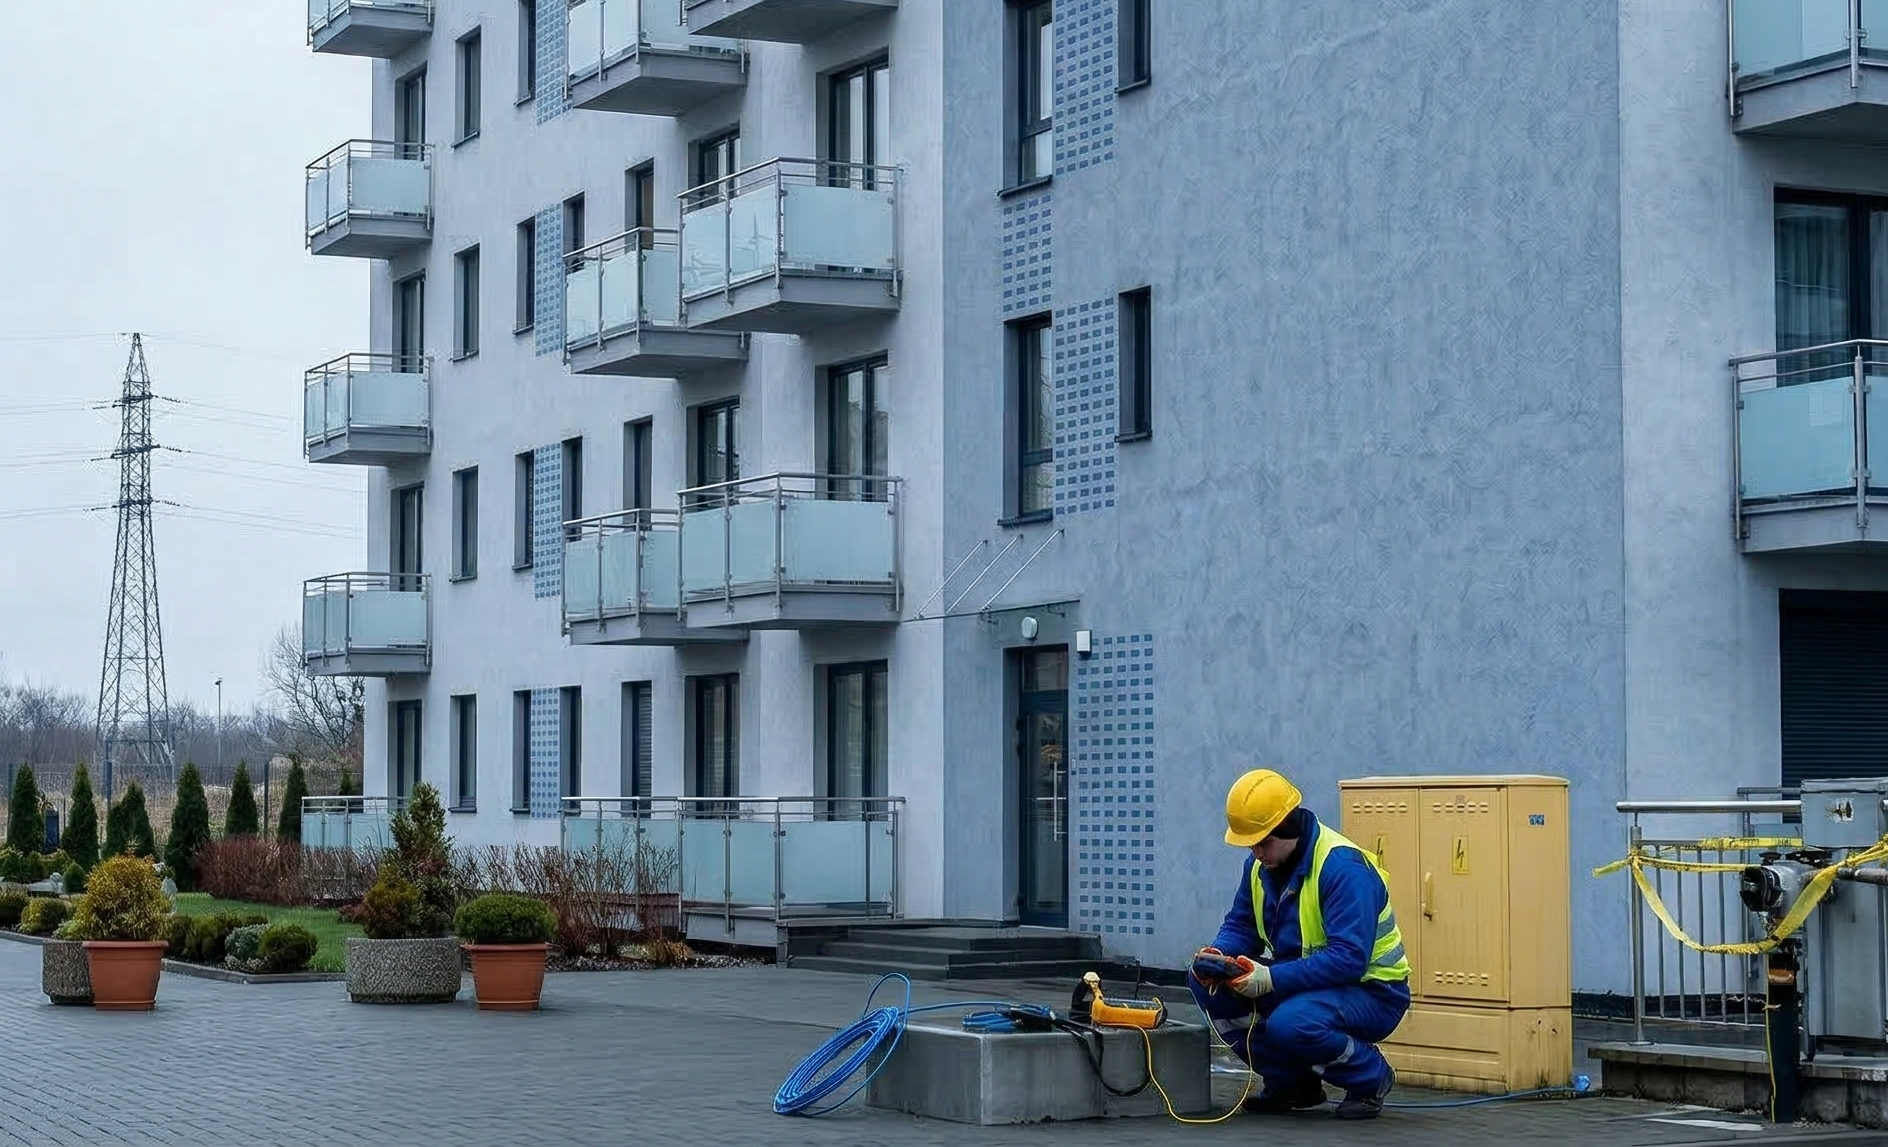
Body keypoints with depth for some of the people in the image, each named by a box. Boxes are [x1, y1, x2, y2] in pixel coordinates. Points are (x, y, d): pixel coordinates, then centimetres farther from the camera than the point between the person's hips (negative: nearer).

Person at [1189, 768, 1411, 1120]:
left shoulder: (1343, 867, -24)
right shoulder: (1261, 863, 0)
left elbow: (1349, 958, -31)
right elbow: (1241, 926, 7)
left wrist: (1272, 979, -36)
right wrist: (1217, 956, -16)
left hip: (1370, 991, -8)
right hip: (1303, 981, 8)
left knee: (1291, 1022, -37)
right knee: (1206, 982, -10)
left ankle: (1371, 1078, -5)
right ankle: (1291, 1082, 3)